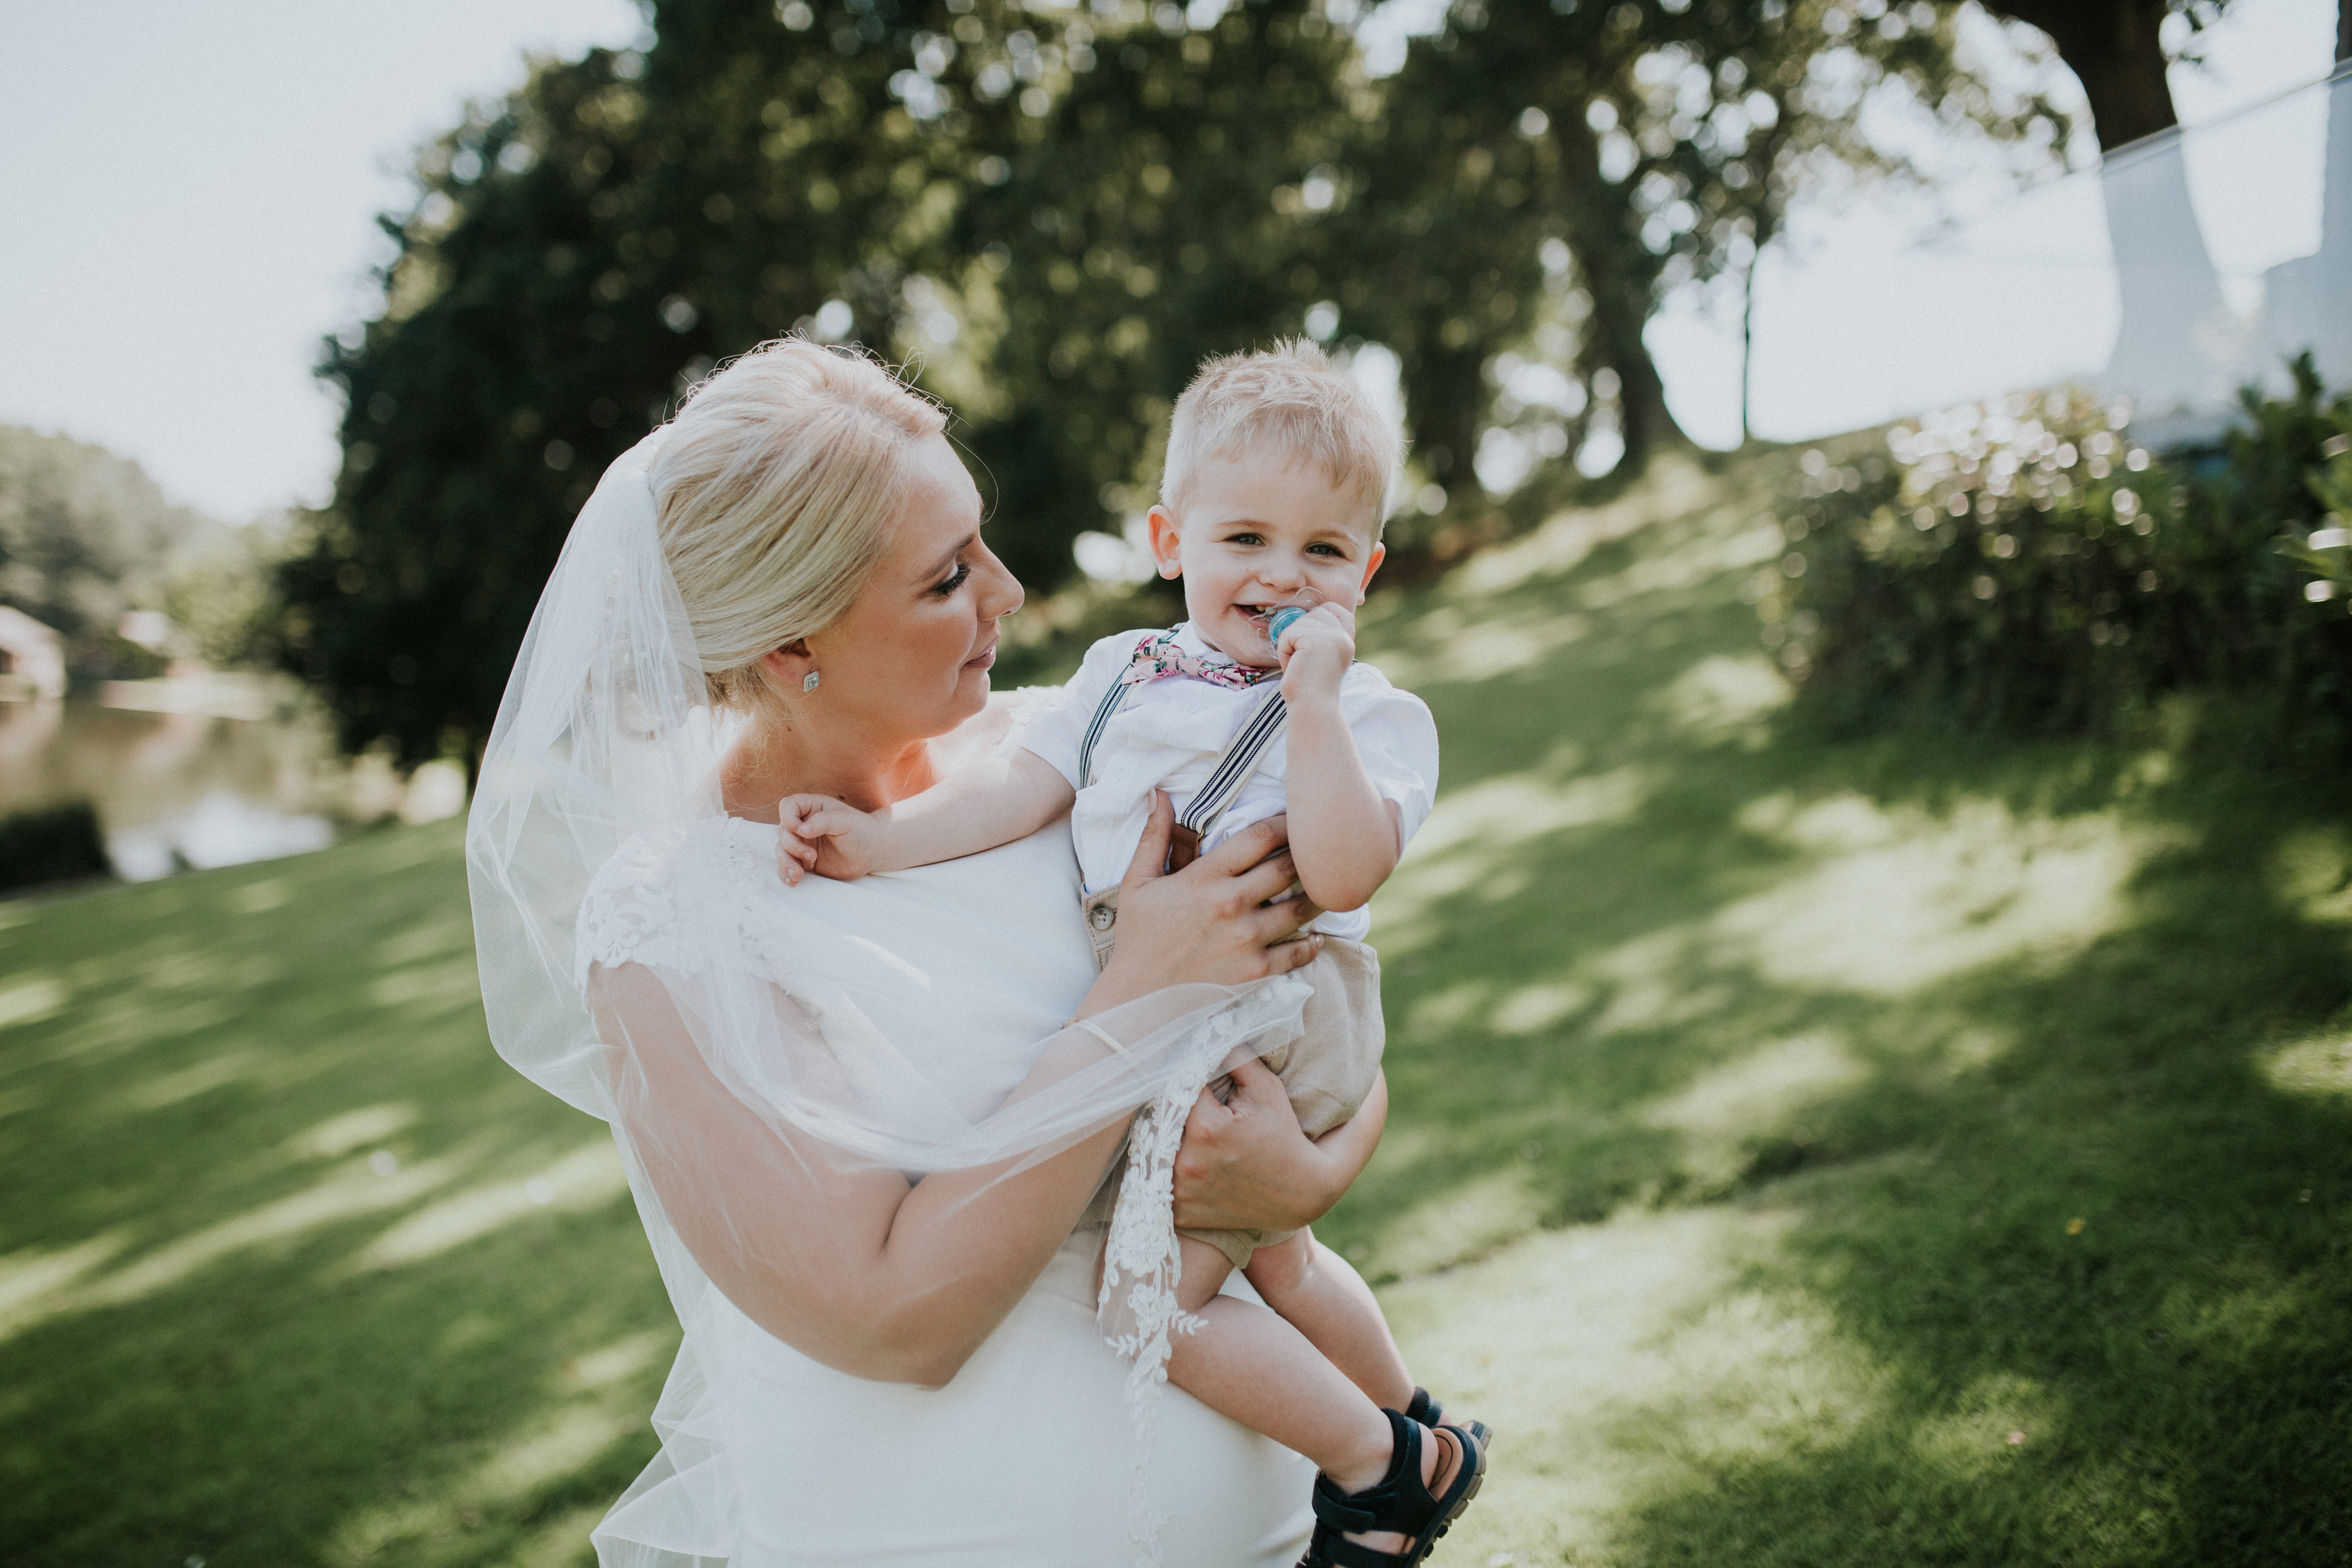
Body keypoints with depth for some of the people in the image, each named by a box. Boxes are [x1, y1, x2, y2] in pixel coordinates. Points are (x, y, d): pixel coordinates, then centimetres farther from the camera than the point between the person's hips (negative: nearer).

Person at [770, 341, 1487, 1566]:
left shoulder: (1373, 714, -12)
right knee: (1265, 1252, 27)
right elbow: (1022, 787, 2)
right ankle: (1410, 1419, 52)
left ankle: (1384, 1470, 9)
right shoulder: (1124, 671, 5)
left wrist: (1312, 702, -31)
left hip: (1272, 1022, -8)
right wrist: (879, 840, -9)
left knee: (1153, 1289, -12)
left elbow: (1340, 875, -28)